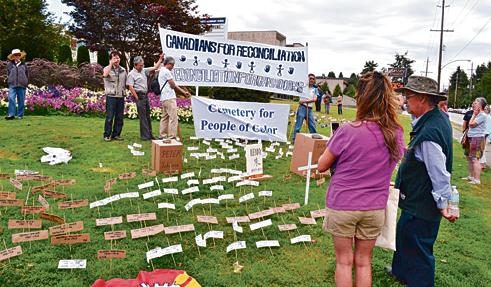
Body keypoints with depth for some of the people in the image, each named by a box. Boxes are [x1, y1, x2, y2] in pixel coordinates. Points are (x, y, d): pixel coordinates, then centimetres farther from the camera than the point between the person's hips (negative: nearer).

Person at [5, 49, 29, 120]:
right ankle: (11, 114, -12)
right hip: (12, 85, -1)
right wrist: (9, 81, 6)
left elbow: (27, 75, 13)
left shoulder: (24, 65, 9)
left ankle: (20, 115, 13)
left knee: (21, 101, 4)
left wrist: (26, 83, 6)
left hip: (22, 85, 1)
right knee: (11, 99, -13)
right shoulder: (9, 64, 8)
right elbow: (8, 74, 16)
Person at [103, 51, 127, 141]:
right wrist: (111, 64, -20)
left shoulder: (123, 70, 15)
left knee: (119, 117, 6)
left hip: (121, 96, 5)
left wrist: (124, 92, 12)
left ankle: (116, 134, 15)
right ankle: (107, 135, 3)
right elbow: (105, 75, -22)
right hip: (111, 96, -4)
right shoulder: (107, 68, 2)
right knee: (109, 117, -5)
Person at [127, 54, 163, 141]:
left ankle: (149, 134, 20)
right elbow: (130, 87, -13)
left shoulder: (144, 70, 13)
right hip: (139, 95, -8)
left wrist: (160, 59, 10)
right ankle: (145, 136, -2)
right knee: (143, 117, -6)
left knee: (148, 116, 12)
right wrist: (137, 98, -16)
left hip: (145, 95, 8)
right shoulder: (131, 74, -8)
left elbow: (154, 68, 18)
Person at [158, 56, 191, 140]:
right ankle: (172, 136, -11)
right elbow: (173, 85, -9)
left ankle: (163, 135, 19)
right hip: (169, 98, -11)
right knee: (173, 118, -10)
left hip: (163, 98, 11)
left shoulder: (161, 71, 21)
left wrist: (184, 92, 13)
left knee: (165, 117, 15)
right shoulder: (166, 71, -10)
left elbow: (174, 85, 18)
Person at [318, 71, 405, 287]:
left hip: (342, 205, -3)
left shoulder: (348, 132, -20)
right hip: (375, 208, 4)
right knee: (364, 262, 18)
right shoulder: (396, 133, -7)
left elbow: (321, 166, -9)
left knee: (344, 261, 13)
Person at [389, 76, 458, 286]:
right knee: (404, 233, 27)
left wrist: (443, 203, -20)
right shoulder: (439, 118, 2)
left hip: (421, 204, -11)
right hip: (418, 199, 11)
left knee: (418, 247, 7)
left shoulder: (429, 133, -30)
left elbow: (439, 173, -27)